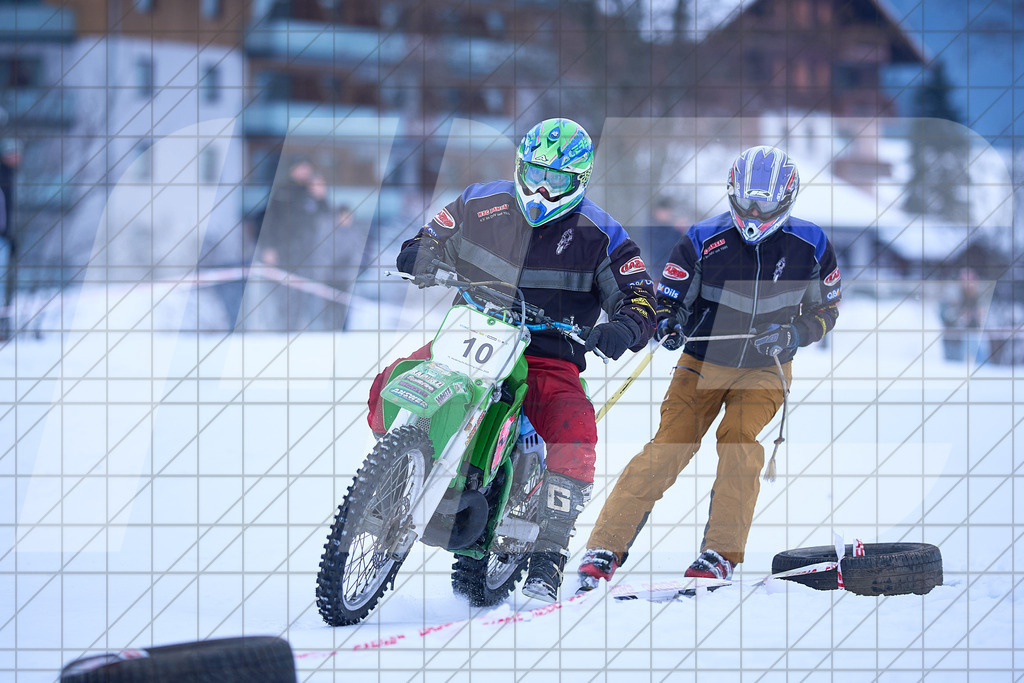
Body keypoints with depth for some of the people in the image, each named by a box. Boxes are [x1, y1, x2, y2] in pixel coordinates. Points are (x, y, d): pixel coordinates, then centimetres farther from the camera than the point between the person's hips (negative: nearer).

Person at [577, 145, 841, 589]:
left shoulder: (810, 246, -10)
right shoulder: (704, 240, -14)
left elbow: (825, 311, 2)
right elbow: (668, 298, -5)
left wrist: (793, 334, -18)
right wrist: (667, 324, -29)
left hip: (764, 369, 0)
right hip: (703, 363, 0)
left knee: (739, 439, -25)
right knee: (669, 449, -14)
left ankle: (721, 556, -20)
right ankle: (605, 548, -10)